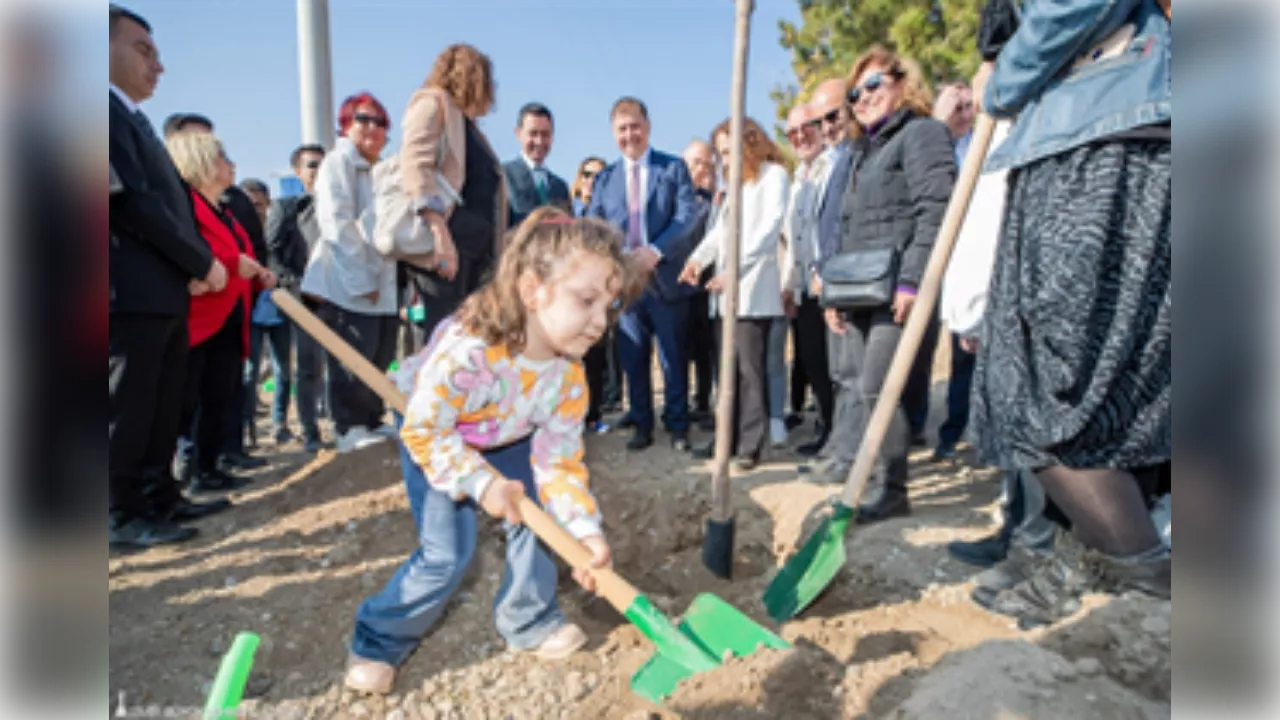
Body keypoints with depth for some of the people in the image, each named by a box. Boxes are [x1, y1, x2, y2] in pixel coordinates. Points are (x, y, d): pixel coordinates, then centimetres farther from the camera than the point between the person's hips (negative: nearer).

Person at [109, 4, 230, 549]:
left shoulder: (134, 120, 22)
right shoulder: (112, 113, -9)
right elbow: (133, 203, -16)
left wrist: (194, 267, 7)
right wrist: (202, 263, -10)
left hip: (164, 290, 9)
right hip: (133, 292, -9)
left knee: (162, 406, 13)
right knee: (127, 408, -2)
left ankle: (159, 498, 23)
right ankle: (121, 516, 9)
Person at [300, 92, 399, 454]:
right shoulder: (339, 161, -4)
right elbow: (337, 223, -14)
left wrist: (399, 274, 13)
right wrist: (361, 279, -18)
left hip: (384, 284, 8)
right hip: (349, 285, -8)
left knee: (380, 361, 11)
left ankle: (373, 422, 22)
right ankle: (350, 429, 6)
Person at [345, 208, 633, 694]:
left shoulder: (568, 376, -25)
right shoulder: (465, 348, -43)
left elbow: (559, 461, -20)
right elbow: (423, 431, -32)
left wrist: (586, 531, -29)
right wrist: (481, 483, -35)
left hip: (505, 443, 5)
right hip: (434, 440, -5)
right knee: (448, 554, -9)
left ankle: (531, 621, 23)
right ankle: (378, 642, 16)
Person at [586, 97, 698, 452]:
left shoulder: (673, 167, 5)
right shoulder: (605, 177, 13)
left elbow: (686, 216, -6)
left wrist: (655, 251, -19)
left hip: (665, 277, -2)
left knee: (672, 356, 4)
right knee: (634, 358, 8)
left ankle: (677, 426, 16)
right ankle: (642, 426, 19)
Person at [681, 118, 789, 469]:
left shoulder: (773, 174, 1)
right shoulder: (736, 182, 26)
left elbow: (771, 227, -12)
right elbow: (722, 228, 17)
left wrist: (736, 267, -22)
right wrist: (698, 258, -1)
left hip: (754, 289, -7)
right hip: (727, 289, 8)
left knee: (750, 369, -5)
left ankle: (750, 444, 2)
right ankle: (729, 437, 17)